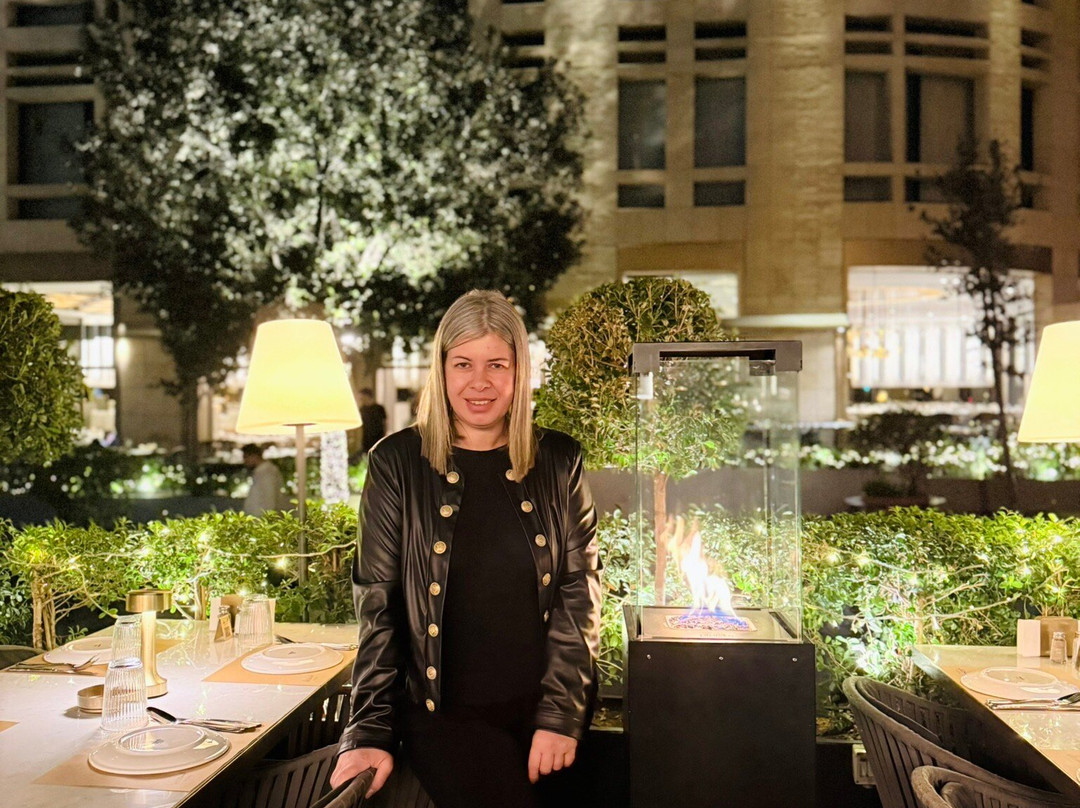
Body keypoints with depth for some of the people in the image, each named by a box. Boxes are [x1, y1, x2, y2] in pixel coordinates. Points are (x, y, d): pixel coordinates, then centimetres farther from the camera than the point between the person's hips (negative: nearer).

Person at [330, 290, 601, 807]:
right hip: (444, 710, -2)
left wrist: (560, 714, -7)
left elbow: (580, 591, 1)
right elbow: (376, 605, -2)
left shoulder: (558, 462, 2)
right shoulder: (397, 463, -2)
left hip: (548, 709, 2)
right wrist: (368, 733, -6)